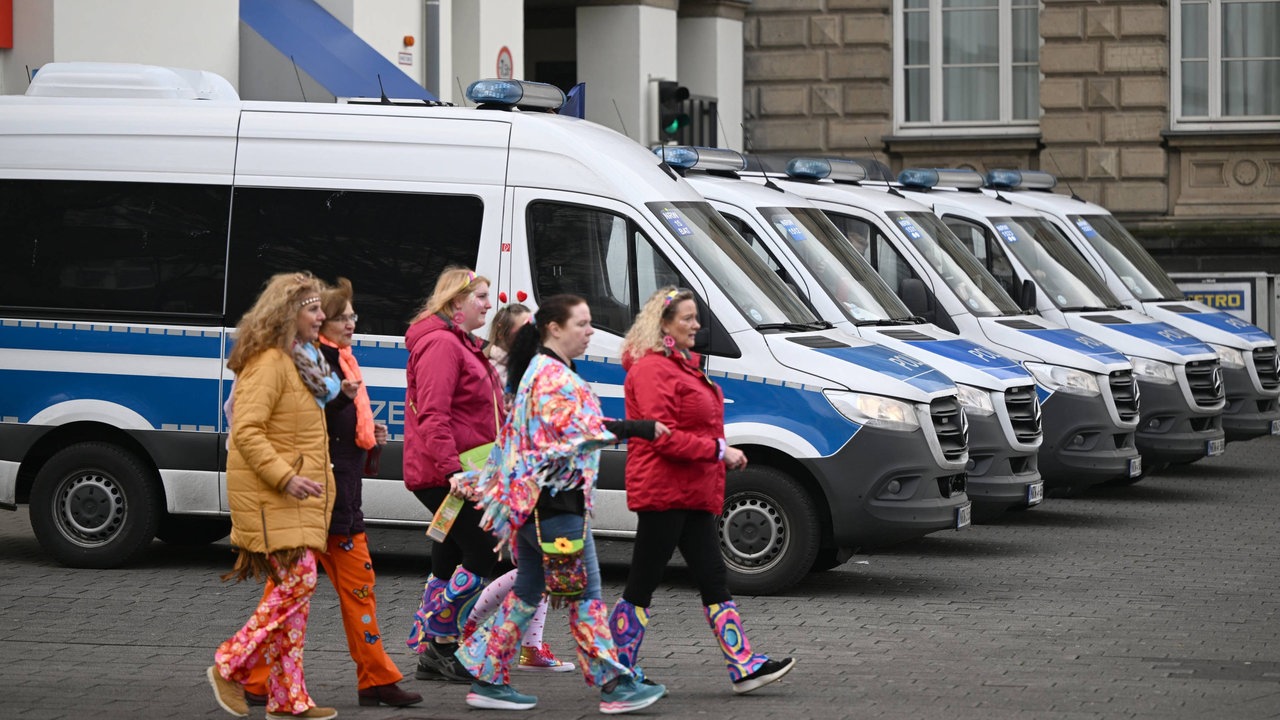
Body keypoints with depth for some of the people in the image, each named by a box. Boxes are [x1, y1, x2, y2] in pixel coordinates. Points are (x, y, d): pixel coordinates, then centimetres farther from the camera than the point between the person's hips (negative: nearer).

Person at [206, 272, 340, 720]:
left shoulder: (304, 360, 18)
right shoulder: (269, 363, -14)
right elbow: (247, 431, -21)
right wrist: (284, 478, -26)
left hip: (298, 498, 10)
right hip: (271, 497, -10)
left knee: (295, 589, 7)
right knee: (298, 582, -14)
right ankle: (230, 667, -5)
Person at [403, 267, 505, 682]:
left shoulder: (461, 345, 21)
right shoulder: (441, 344, -14)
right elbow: (432, 415, -23)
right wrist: (452, 468, -29)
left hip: (457, 473, 11)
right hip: (443, 474, -11)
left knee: (449, 561, 12)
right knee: (481, 553, -11)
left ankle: (430, 654, 16)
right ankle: (441, 646, -7)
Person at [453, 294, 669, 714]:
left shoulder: (542, 372, 20)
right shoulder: (552, 375, -13)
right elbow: (575, 428, -26)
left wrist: (477, 483, 28)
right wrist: (636, 429, -30)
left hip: (532, 502, 10)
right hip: (555, 502, -10)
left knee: (527, 593, 12)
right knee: (584, 593, -7)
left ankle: (488, 680, 14)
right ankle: (615, 686, -4)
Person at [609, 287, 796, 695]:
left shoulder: (682, 366, 18)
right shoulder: (651, 370, -14)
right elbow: (662, 435, -21)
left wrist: (721, 455, 10)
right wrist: (719, 450, -18)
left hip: (693, 493, 10)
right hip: (662, 491, -10)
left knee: (713, 579, 7)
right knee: (643, 583, -3)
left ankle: (745, 667, 6)